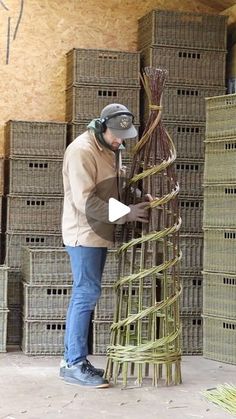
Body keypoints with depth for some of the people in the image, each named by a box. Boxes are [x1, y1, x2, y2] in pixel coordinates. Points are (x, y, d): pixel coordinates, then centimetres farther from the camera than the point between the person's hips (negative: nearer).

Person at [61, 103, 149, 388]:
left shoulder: (111, 149, 12)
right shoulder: (82, 150, -18)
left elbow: (118, 183, 20)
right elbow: (85, 201, -23)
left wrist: (140, 197, 3)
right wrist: (125, 213, -21)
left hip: (99, 233, 9)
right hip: (84, 233, -9)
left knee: (85, 294, 11)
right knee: (87, 294, -9)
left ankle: (72, 359, 18)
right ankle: (75, 365, -2)